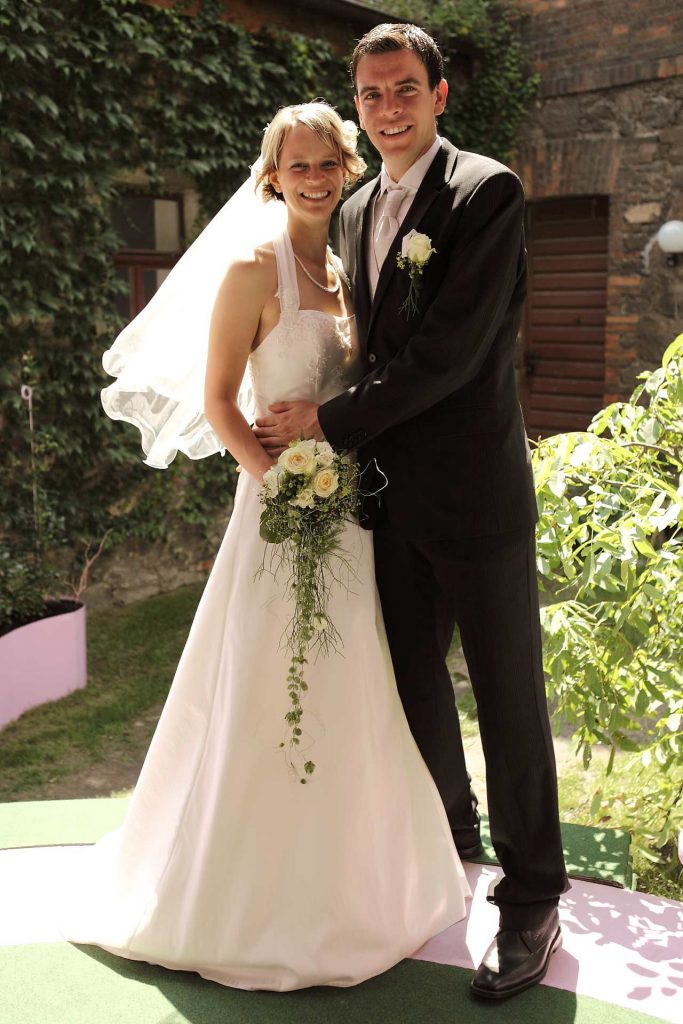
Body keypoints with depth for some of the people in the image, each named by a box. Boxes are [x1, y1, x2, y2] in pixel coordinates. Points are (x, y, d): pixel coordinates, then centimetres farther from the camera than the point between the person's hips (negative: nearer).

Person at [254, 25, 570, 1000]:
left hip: (475, 490, -7)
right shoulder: (357, 210, 13)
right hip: (392, 490, 7)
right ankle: (449, 835, 41)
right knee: (414, 681, 17)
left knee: (508, 693, 4)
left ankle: (532, 899, 21)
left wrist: (327, 420, -13)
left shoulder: (487, 191, -10)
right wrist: (350, 443, 6)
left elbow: (449, 352, -19)